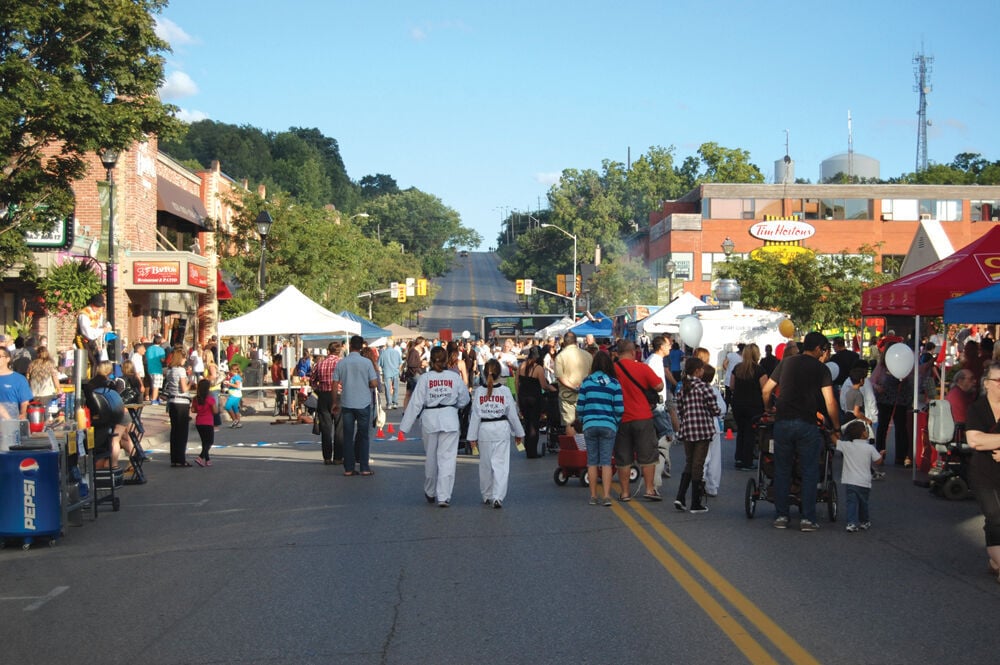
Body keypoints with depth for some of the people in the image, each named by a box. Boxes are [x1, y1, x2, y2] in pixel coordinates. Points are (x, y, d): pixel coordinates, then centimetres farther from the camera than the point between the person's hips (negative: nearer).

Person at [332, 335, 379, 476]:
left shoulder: (341, 363, -1)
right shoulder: (367, 362, -7)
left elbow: (335, 385, 1)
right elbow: (374, 384, -8)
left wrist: (335, 403, 11)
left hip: (346, 404, 1)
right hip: (363, 403, -1)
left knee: (348, 436, 7)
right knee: (363, 436, 7)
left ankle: (348, 468, 8)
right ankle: (364, 468, 7)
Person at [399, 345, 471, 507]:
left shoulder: (424, 378, -7)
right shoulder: (454, 377, -4)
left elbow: (416, 403, -6)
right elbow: (464, 400, 6)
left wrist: (405, 426, -1)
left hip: (430, 419, 1)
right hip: (450, 418, -1)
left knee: (431, 457, 16)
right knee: (447, 457, 0)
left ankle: (430, 493, 31)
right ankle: (444, 496, -6)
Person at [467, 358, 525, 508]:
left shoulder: (479, 391, -6)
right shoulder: (505, 391, -7)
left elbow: (475, 415, -4)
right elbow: (512, 414, -1)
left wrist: (473, 436, 2)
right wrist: (519, 433, 11)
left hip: (484, 430, 1)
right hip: (501, 429, -1)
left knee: (485, 464, 14)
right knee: (501, 464, 0)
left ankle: (487, 496, 25)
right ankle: (498, 497, -11)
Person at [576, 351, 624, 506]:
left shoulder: (586, 382, 1)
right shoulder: (614, 383, -1)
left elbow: (580, 406, 2)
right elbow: (619, 409, -3)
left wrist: (582, 422, 18)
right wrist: (616, 423, 13)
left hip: (589, 425, 1)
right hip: (608, 426, -1)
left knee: (592, 461, 8)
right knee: (606, 461, 0)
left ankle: (593, 496, 11)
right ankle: (606, 496, -7)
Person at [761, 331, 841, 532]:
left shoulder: (786, 362, 11)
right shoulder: (821, 369, 1)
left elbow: (766, 390, 15)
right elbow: (830, 402, -4)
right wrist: (836, 429, 5)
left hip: (782, 423, 3)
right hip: (807, 425, -3)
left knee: (782, 470, 11)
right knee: (809, 472, 5)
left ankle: (781, 516, 12)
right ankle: (807, 519, 4)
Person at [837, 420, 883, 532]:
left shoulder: (845, 445, -4)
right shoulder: (869, 448, -6)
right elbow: (878, 461, 3)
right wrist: (881, 454, 23)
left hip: (848, 481, 0)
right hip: (864, 482, 0)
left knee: (852, 502, 0)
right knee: (863, 503, 17)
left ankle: (852, 523, -15)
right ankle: (864, 522, 32)